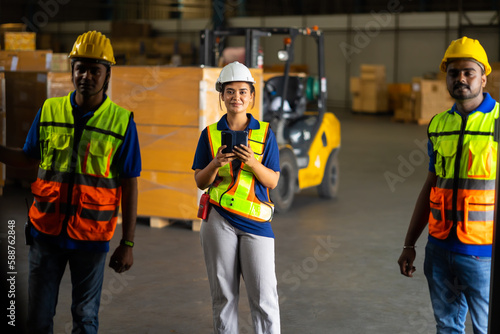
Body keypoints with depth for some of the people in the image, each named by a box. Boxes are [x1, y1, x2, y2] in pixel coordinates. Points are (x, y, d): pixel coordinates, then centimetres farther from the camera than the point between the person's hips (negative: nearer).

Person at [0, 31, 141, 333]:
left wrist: (128, 244, -5)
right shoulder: (49, 111, 1)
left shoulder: (122, 122, -6)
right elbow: (28, 158, 13)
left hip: (91, 238, -2)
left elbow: (129, 186, -4)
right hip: (47, 231, 2)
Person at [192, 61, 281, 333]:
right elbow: (200, 182, 6)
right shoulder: (210, 134, 7)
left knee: (264, 295, -5)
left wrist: (252, 163, -16)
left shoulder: (265, 133, 5)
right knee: (223, 295, 6)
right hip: (218, 221, 1)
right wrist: (216, 163, -14)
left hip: (255, 221, -1)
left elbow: (272, 181, 3)